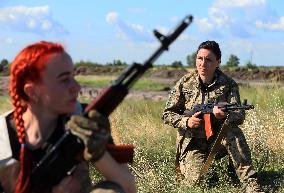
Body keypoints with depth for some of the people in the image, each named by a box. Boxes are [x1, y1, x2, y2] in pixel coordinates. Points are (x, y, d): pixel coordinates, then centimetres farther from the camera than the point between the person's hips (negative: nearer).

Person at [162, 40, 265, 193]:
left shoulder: (228, 84, -5)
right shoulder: (184, 83, -4)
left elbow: (240, 116, -15)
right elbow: (167, 114, 0)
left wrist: (224, 115, -38)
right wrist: (186, 122, -20)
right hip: (192, 144, 0)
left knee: (233, 131, -32)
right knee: (196, 181, -23)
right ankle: (183, 165, 15)